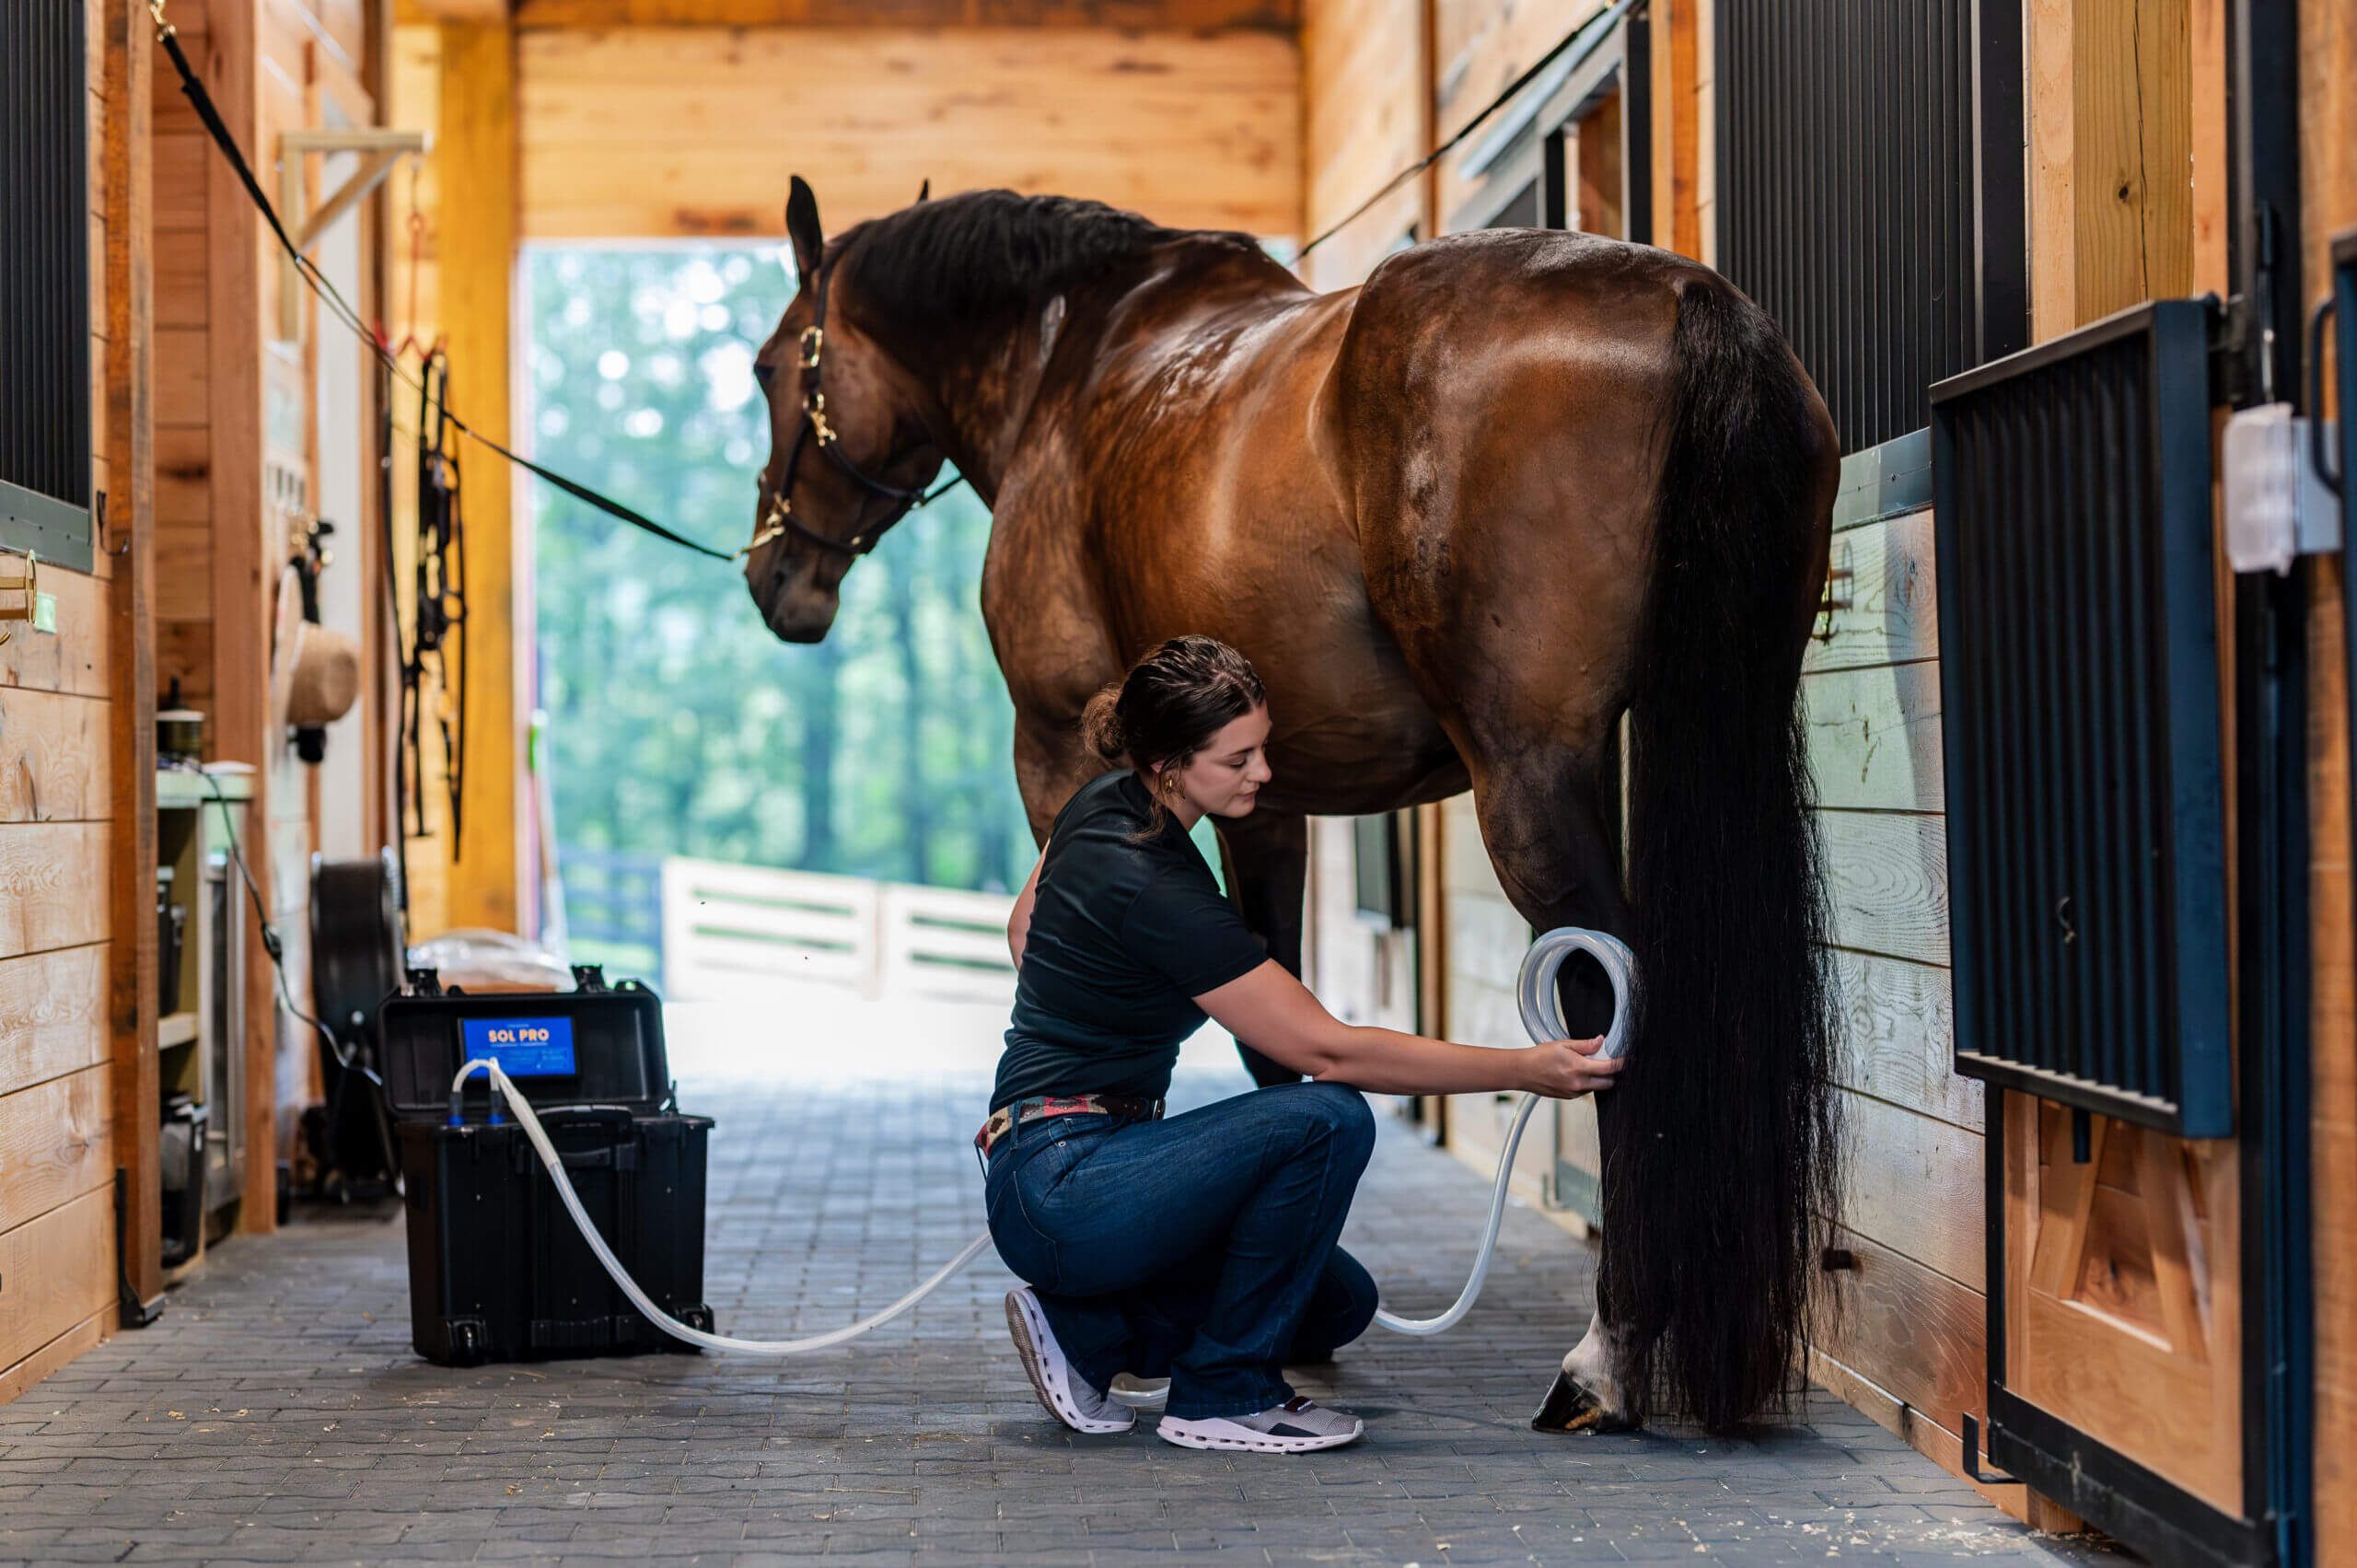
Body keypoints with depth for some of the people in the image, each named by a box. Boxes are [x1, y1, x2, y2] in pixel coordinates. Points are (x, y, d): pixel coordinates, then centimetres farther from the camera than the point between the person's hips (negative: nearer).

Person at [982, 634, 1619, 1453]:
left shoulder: (1104, 803, 3)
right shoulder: (1156, 890, -24)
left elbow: (1023, 931, 23)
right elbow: (1330, 1051, -23)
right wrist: (1525, 1069, -20)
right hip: (1057, 1192, -10)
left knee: (1340, 1301, 10)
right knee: (1326, 1119, -27)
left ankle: (1082, 1329, 8)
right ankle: (1222, 1398, -12)